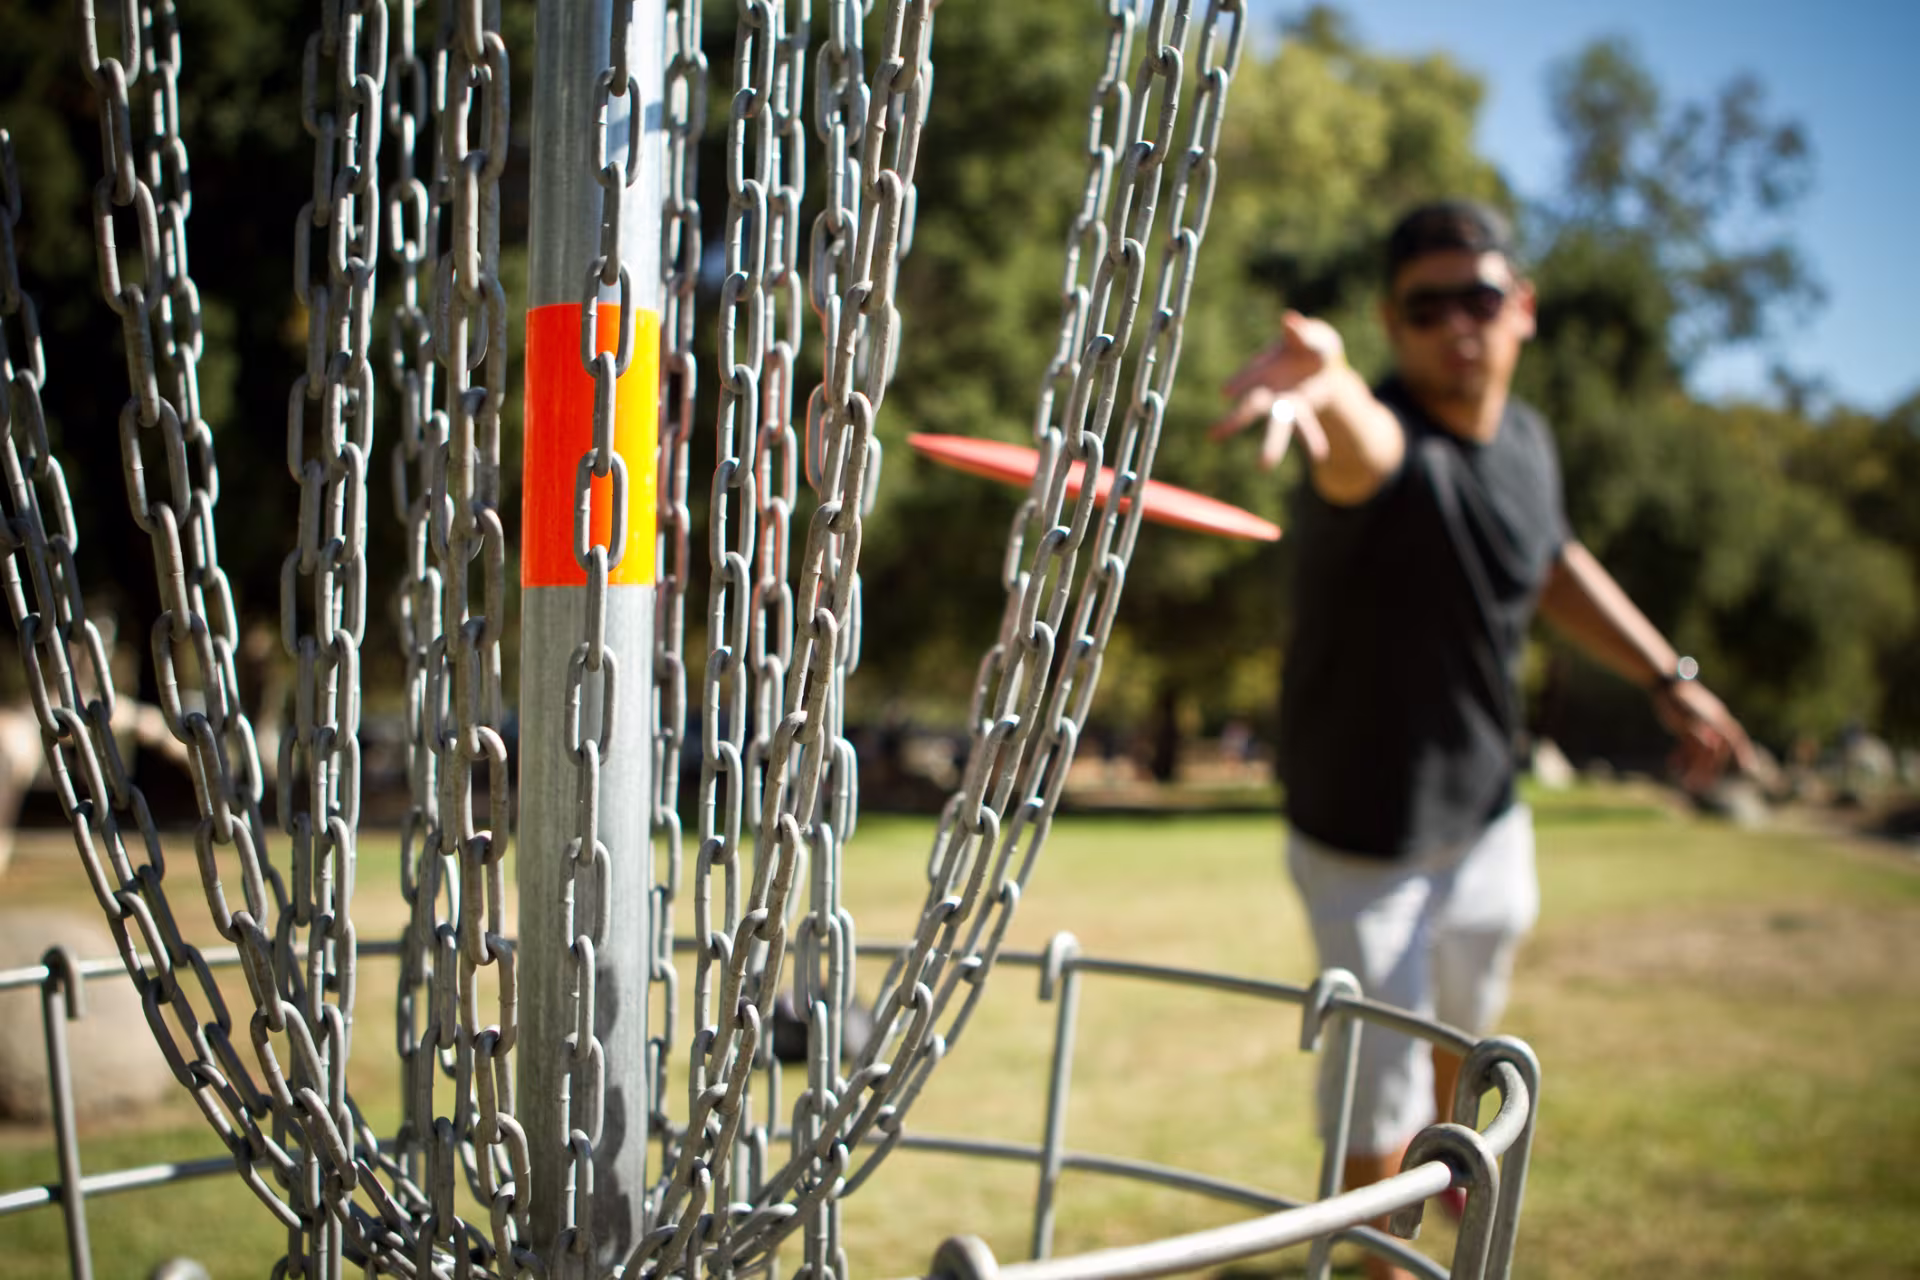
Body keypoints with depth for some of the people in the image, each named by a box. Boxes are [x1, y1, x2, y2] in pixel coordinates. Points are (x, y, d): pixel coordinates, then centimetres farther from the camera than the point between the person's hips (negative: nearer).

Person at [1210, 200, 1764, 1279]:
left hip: (1485, 804, 7)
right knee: (1382, 1075, 4)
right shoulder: (1389, 444, -30)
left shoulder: (1527, 438, -6)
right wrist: (1323, 378, -81)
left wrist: (1669, 676, 12)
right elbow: (1361, 442, -57)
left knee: (1476, 997, 31)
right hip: (1366, 834, -7)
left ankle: (1444, 1142, 65)